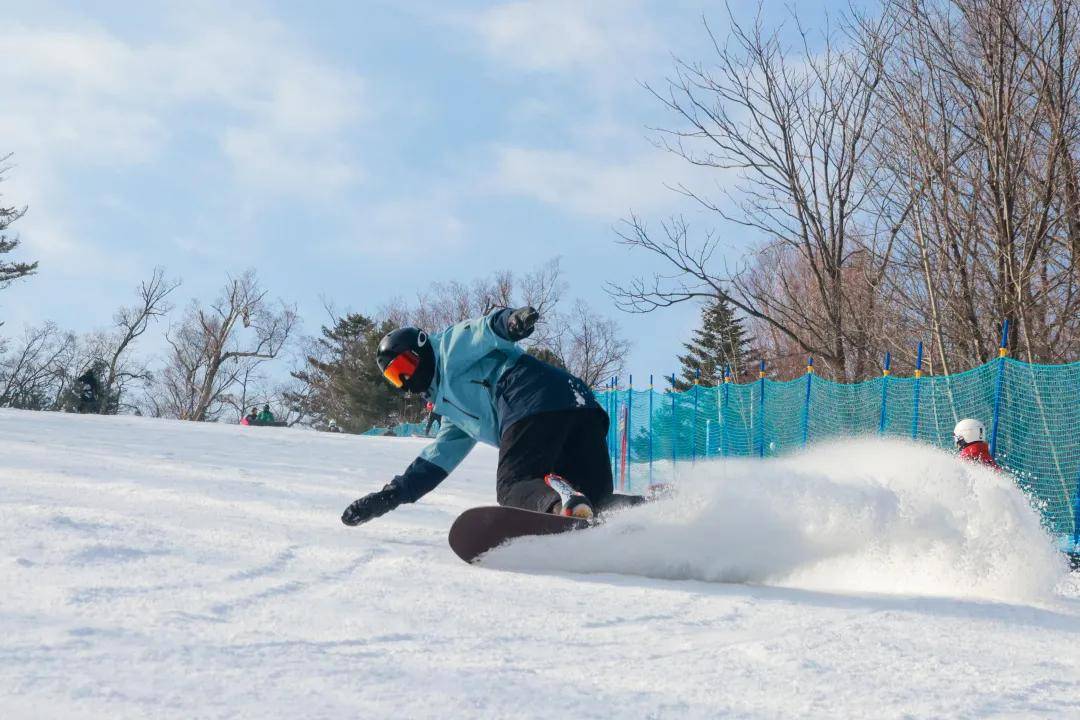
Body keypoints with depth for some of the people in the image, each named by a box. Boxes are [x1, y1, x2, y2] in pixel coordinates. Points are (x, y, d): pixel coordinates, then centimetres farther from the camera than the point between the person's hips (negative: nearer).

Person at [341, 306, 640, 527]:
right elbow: (435, 462, 41)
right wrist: (389, 496, 36)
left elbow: (488, 329, -3)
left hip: (535, 399, -9)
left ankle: (563, 503, -46)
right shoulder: (451, 408, 39)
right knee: (598, 498, 0)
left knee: (513, 487, -16)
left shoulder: (452, 346, 16)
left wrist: (510, 321, -27)